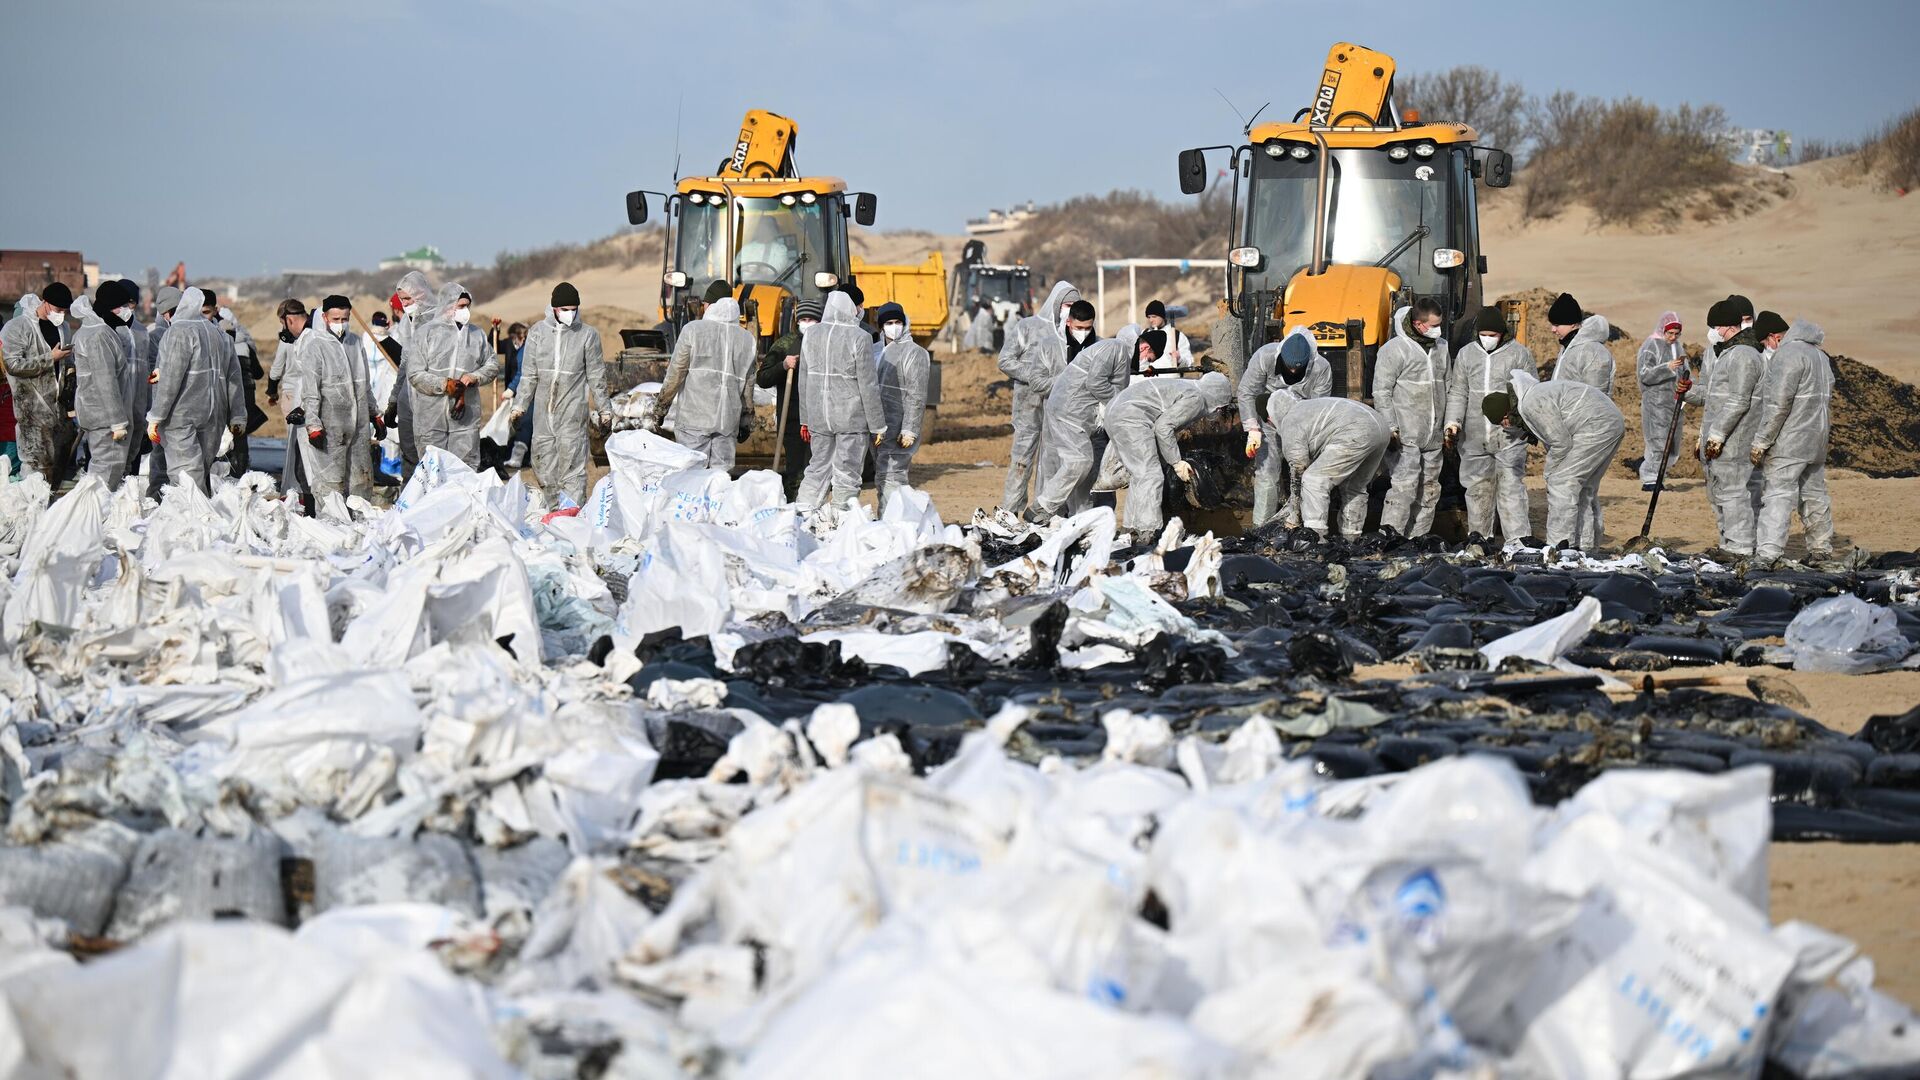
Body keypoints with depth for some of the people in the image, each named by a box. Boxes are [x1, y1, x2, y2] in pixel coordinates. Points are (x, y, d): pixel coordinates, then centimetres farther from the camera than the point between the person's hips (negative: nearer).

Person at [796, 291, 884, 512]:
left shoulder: (811, 335, 5)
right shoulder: (859, 338, -12)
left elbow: (804, 381, 11)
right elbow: (868, 385, -10)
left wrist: (805, 419, 18)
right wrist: (877, 425, -4)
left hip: (818, 417, 5)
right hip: (852, 418, -5)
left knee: (818, 468, 15)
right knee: (847, 474, 1)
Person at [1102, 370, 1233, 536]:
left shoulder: (1186, 387, 23)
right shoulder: (1195, 398, -7)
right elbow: (1163, 427, -16)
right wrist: (1176, 461, -9)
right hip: (1130, 418, -11)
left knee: (1138, 476, 15)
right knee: (1150, 477, -11)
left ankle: (1133, 529, 16)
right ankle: (1147, 533, -16)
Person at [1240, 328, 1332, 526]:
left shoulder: (1322, 368, -24)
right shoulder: (1264, 357, -25)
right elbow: (1247, 393, -17)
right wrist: (1253, 429, -23)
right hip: (1269, 421, -1)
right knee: (1266, 474, -5)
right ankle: (1262, 527, 1)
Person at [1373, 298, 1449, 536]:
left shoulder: (1441, 349, 14)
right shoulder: (1395, 350, -7)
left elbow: (1447, 389, 21)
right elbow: (1381, 392, -8)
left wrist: (1449, 424, 13)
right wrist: (1390, 428, -15)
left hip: (1433, 438, 7)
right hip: (1405, 436, -7)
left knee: (1429, 490, 8)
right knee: (1404, 486, -15)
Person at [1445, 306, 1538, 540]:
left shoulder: (1519, 354, 1)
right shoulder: (1466, 354, 9)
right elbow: (1458, 392, 10)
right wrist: (1453, 421, -3)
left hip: (1509, 437, -4)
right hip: (1474, 437, 4)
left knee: (1511, 486, -10)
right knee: (1477, 489, 10)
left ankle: (1519, 543, -11)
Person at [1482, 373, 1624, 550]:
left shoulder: (1532, 405, -19)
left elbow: (1561, 443, -15)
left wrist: (1549, 473, 0)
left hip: (1596, 426, -11)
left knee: (1561, 483, -10)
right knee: (1585, 488, 18)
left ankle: (1559, 546, -11)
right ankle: (1587, 546, 24)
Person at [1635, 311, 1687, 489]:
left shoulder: (1677, 347, 16)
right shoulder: (1651, 346, -6)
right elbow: (1644, 375, -14)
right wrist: (1667, 368, -23)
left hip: (1674, 401, 7)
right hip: (1655, 402, -7)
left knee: (1672, 443, 6)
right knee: (1658, 441, -13)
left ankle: (1656, 477, 14)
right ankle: (1649, 479, -8)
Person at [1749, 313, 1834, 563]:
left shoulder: (1788, 354, -14)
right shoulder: (1819, 355, 18)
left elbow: (1779, 403, -20)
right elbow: (1828, 400, 23)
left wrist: (1760, 442, -17)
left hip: (1788, 443, -9)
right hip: (1816, 442, 9)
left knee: (1777, 496, -12)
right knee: (1814, 494, 17)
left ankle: (1767, 555, -20)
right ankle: (1822, 550, 24)